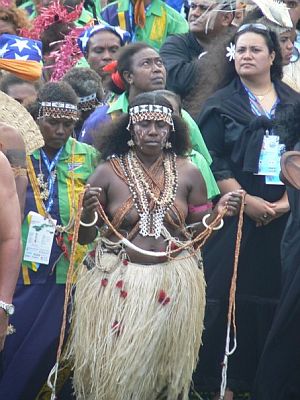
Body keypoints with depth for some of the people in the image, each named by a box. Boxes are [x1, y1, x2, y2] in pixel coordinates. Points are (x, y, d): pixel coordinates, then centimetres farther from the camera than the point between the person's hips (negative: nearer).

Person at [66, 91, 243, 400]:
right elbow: (83, 238, 0)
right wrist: (88, 212, -20)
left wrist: (218, 213, -10)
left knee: (165, 367, 9)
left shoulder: (188, 173, 1)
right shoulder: (108, 173, -5)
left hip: (174, 283, 1)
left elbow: (199, 229, 8)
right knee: (114, 367, 3)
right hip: (116, 282, -1)